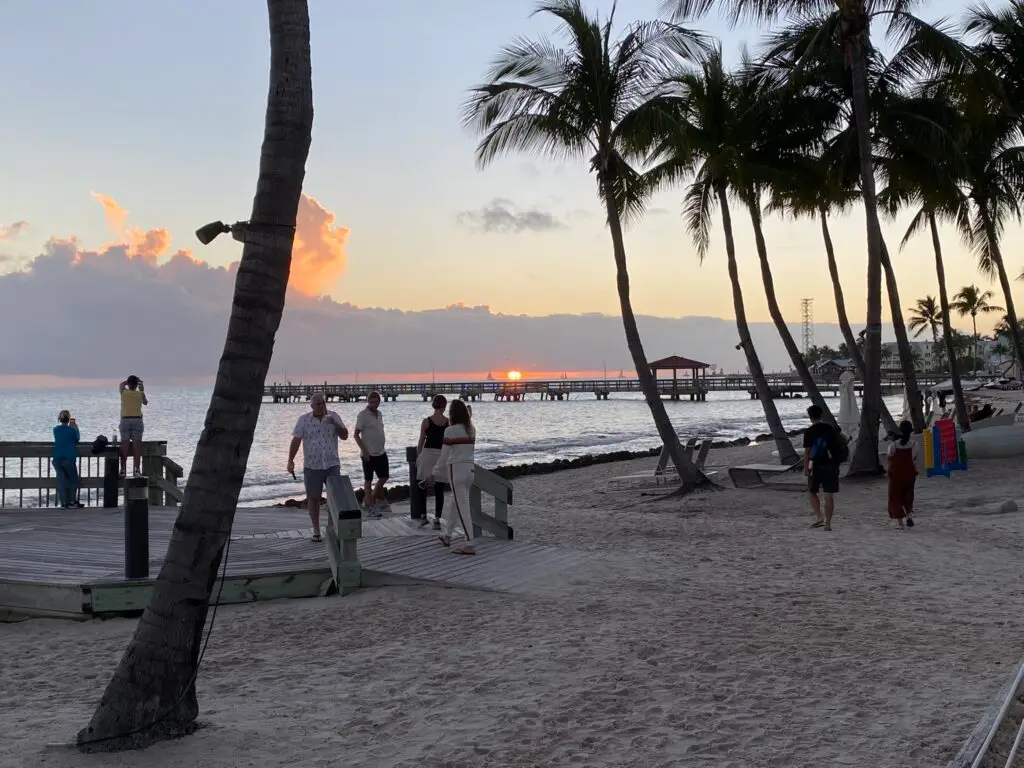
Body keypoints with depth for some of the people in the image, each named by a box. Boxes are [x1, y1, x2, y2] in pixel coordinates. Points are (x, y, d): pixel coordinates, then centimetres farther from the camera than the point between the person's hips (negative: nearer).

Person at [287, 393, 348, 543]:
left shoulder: (334, 416, 2)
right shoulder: (304, 419, -1)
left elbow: (344, 436, -3)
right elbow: (296, 441, -5)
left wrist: (334, 424, -19)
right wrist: (290, 460, -13)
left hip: (332, 464, 1)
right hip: (312, 466, -1)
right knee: (313, 498, 5)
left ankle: (331, 528, 5)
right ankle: (316, 530, 17)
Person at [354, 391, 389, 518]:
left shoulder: (379, 414, 10)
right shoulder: (363, 415, -12)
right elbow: (356, 435, -13)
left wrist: (381, 448, 16)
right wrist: (364, 451, -18)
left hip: (381, 453, 8)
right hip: (369, 454, -7)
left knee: (384, 477, 11)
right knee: (368, 480, 1)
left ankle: (370, 500, 26)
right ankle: (370, 507, 7)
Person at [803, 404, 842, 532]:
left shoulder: (809, 431, -8)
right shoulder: (830, 429, 3)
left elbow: (807, 451, -11)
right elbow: (836, 447, 9)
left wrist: (805, 468, -6)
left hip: (816, 465, -3)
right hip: (830, 465, 3)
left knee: (812, 492, 15)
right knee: (829, 495, 4)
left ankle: (820, 517, 1)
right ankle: (828, 523, 3)